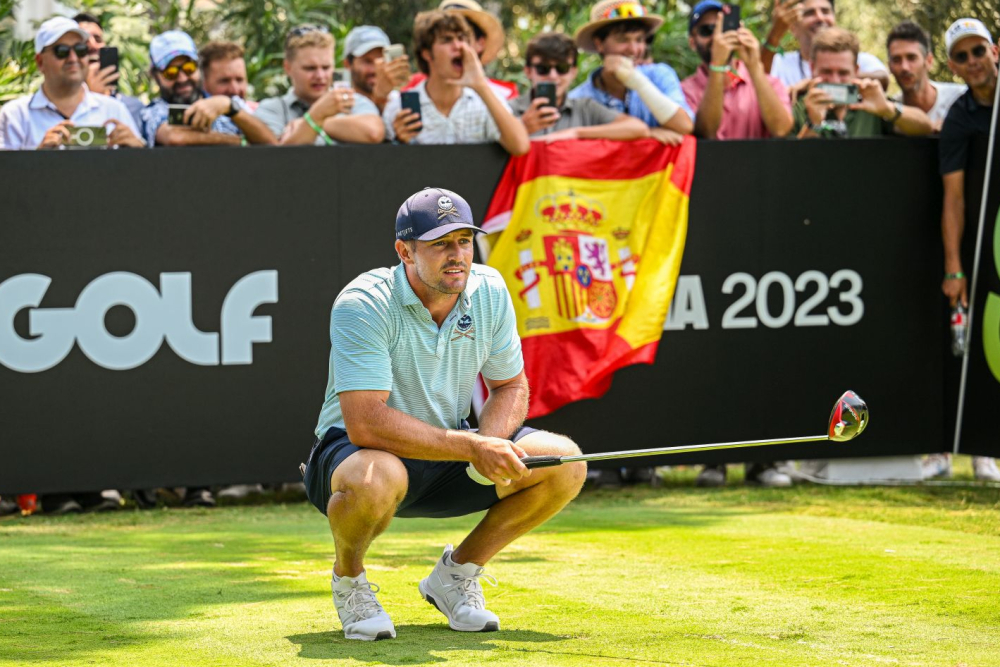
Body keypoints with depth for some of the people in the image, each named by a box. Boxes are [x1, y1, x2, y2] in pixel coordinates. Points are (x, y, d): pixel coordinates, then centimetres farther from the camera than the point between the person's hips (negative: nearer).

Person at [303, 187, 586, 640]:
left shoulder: (489, 290, -5)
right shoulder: (364, 305, -25)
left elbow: (511, 387, 6)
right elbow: (365, 424, -32)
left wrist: (491, 443, -17)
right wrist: (471, 447, -34)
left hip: (450, 455, 6)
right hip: (357, 450, -6)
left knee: (564, 462, -14)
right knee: (374, 479, -43)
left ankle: (457, 573, 6)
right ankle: (349, 578, -6)